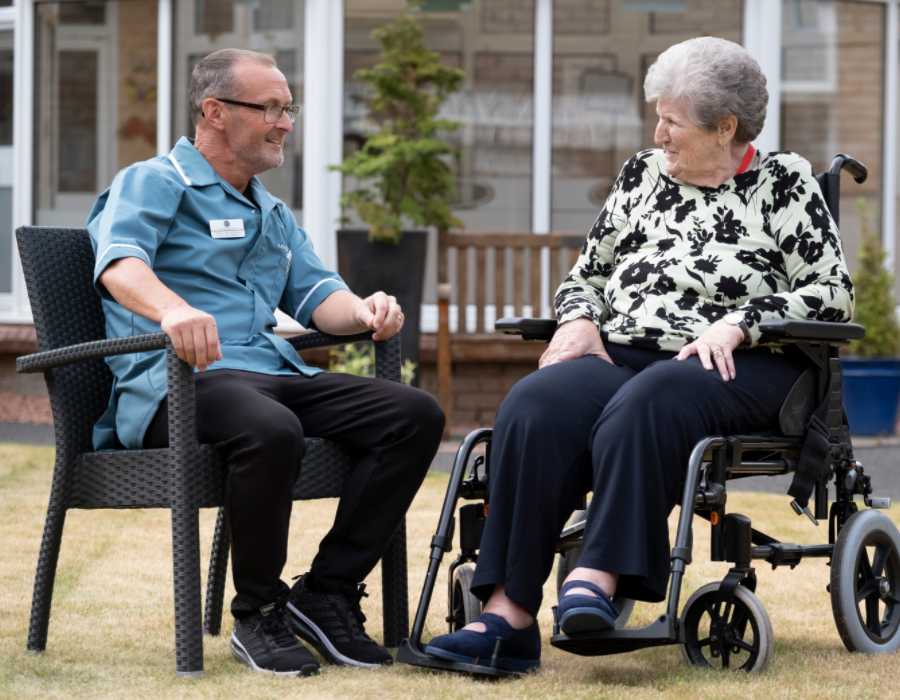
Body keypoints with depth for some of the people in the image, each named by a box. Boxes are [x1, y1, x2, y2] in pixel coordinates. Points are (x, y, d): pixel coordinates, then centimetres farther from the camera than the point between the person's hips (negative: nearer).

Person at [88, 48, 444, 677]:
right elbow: (120, 263, -17)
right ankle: (258, 613, -19)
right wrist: (174, 310, -40)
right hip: (176, 383, -8)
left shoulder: (273, 213, 30)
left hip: (272, 372, 8)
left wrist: (362, 310, -7)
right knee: (271, 430, -40)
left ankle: (328, 592, -9)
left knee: (416, 414, -13)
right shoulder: (153, 184, 3)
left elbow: (315, 293, 19)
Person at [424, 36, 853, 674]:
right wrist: (580, 321, 3)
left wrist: (737, 323, -14)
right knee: (534, 407, -29)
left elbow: (832, 293, -2)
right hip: (620, 355, 4)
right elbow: (585, 276, 26)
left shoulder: (784, 182, 7)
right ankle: (508, 615, -38)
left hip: (736, 368, -4)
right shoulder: (642, 176, 22)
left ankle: (600, 580, -44)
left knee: (641, 410, -39)